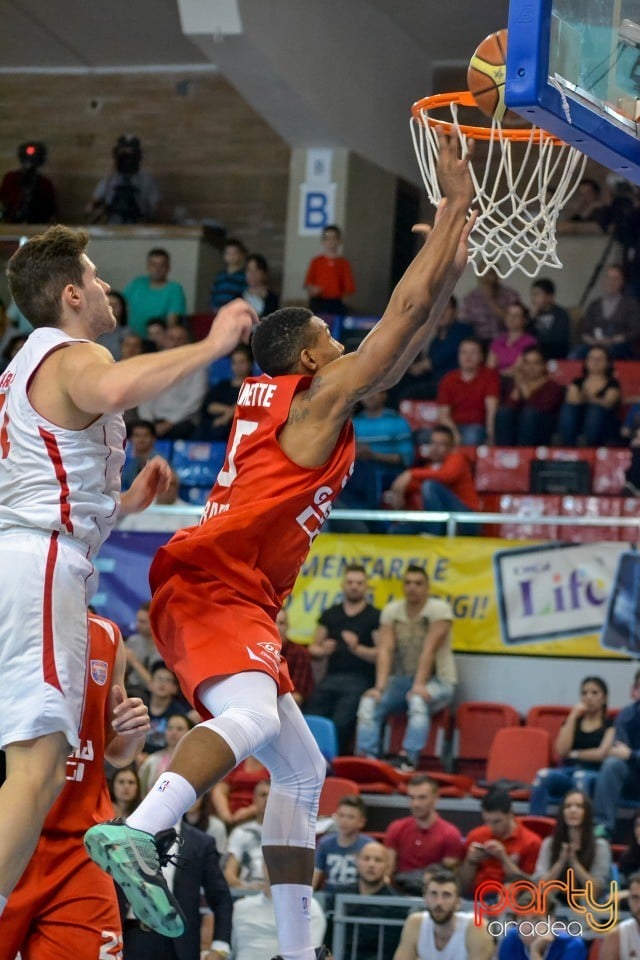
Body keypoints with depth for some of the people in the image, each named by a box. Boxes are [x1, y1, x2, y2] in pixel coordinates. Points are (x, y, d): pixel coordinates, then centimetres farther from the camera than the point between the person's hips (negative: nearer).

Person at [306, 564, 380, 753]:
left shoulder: (374, 617, 4)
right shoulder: (330, 615, 17)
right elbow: (313, 649, 19)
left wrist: (357, 648, -18)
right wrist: (322, 651, -4)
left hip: (359, 680, -4)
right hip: (330, 679, 4)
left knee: (340, 725, -25)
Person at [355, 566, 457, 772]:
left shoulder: (439, 609, -9)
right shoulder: (392, 610, 4)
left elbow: (429, 650, -20)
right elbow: (385, 650, -7)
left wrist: (419, 685, -29)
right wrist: (380, 687, -20)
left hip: (438, 681, -5)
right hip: (401, 680, 5)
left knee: (418, 700, -37)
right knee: (369, 703, -21)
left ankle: (408, 760, -41)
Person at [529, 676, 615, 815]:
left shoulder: (610, 724, 10)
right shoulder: (573, 721, 21)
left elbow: (602, 753, -3)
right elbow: (562, 751, 4)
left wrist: (574, 754, 6)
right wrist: (573, 717, 3)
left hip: (595, 775, -3)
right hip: (568, 771, 3)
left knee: (580, 777, -40)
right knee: (543, 776, -31)